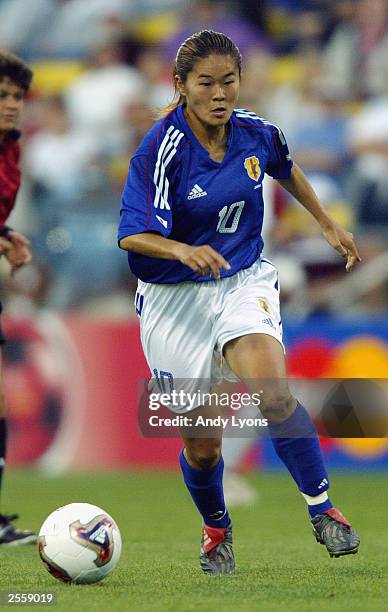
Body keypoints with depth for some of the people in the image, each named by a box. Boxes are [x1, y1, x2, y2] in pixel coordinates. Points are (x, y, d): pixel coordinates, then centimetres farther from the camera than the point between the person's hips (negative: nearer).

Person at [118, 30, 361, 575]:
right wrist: (183, 251, -44)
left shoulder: (256, 134, -5)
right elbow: (132, 235, -26)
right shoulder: (161, 149, -19)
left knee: (273, 393, -27)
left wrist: (328, 225, 25)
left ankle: (322, 510, -13)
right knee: (202, 443, 3)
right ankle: (216, 529, 33)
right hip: (175, 300, -2)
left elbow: (286, 170, 20)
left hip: (244, 283, 2)